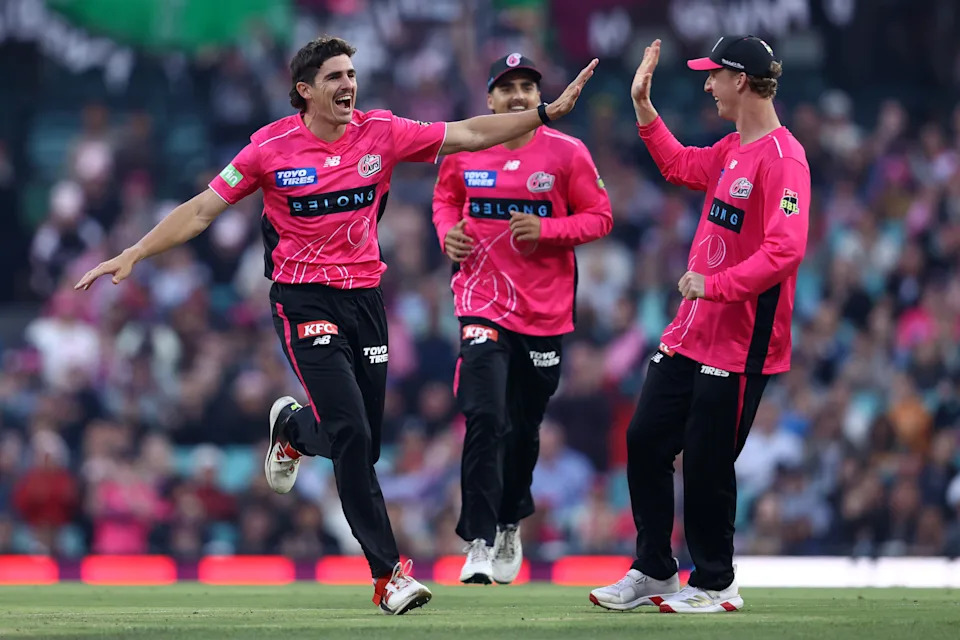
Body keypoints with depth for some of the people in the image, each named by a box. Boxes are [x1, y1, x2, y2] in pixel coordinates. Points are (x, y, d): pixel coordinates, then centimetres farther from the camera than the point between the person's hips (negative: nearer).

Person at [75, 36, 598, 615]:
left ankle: (292, 426, 42)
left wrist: (545, 113, -7)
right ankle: (388, 573, -12)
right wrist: (133, 255, -10)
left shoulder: (381, 133, 0)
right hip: (304, 301, -4)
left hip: (364, 298, 4)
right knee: (352, 435, -16)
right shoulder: (272, 148, -7)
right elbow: (202, 210, -3)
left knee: (362, 446, 6)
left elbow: (468, 134, 0)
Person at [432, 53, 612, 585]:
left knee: (524, 429, 13)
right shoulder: (463, 150, 1)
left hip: (544, 307, 1)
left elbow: (599, 216, 0)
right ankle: (479, 542, -17)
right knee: (485, 419, -17)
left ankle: (510, 525, 36)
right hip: (482, 301, -1)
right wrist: (448, 232, -2)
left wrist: (545, 229, -16)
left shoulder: (567, 153, -3)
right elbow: (445, 197, 19)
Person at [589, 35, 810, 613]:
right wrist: (643, 105, 26)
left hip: (739, 344, -9)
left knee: (707, 462, -2)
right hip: (691, 332, 9)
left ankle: (715, 584, 14)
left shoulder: (783, 159, -18)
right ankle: (654, 571, 22)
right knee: (646, 441, 11)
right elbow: (680, 165, 33)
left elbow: (785, 251, -28)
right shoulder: (730, 151, 12)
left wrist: (714, 284, -30)